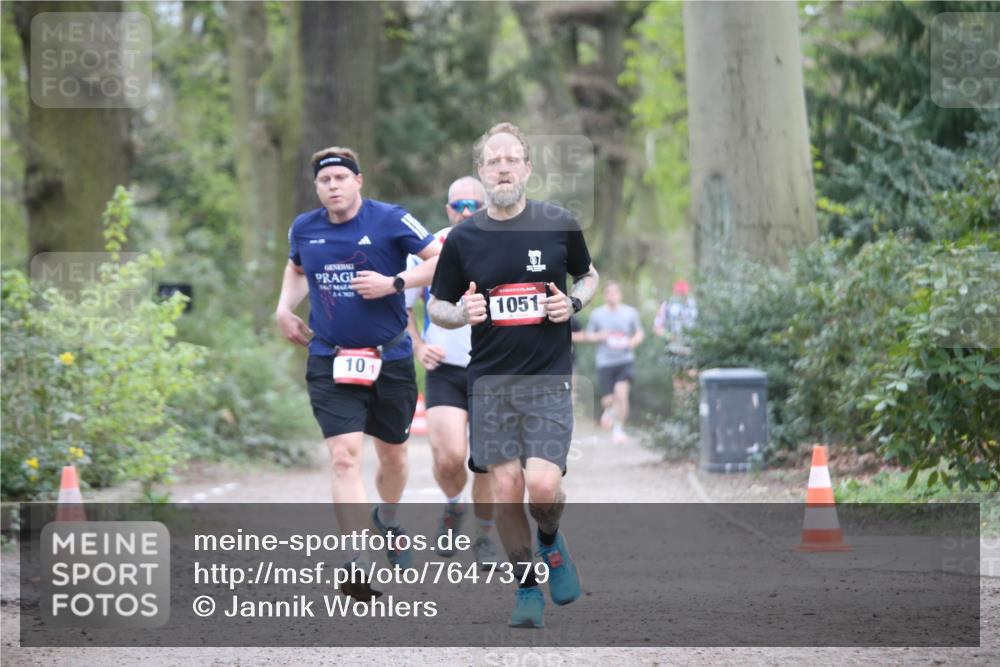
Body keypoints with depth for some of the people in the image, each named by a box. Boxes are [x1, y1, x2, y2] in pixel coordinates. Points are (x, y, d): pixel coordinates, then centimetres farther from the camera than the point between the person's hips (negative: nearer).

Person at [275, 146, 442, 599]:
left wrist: (394, 283, -19)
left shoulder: (390, 221, -10)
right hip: (330, 363, 1)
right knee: (344, 457, -15)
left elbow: (444, 261, -9)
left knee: (392, 456, 16)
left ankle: (387, 520, 49)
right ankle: (357, 567, -21)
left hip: (390, 359, -1)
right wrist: (285, 308, 8)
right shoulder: (304, 229, 3)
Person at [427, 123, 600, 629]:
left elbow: (589, 276, 17)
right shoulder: (463, 238, 1)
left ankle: (550, 542, 19)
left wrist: (574, 303, -5)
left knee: (543, 485, -15)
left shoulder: (559, 225, -1)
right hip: (490, 379, 1)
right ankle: (526, 588, 16)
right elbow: (436, 306, 11)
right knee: (506, 491, -2)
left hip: (549, 377, -1)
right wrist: (461, 313, -11)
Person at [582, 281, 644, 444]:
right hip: (605, 362, 0)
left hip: (625, 360, 0)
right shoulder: (597, 314, 4)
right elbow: (588, 336, 10)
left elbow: (640, 333, 14)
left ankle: (619, 429, -6)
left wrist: (634, 341, -8)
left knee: (621, 393, -19)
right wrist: (598, 337, -12)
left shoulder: (630, 312, 5)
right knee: (607, 400, -1)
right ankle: (609, 410, 37)